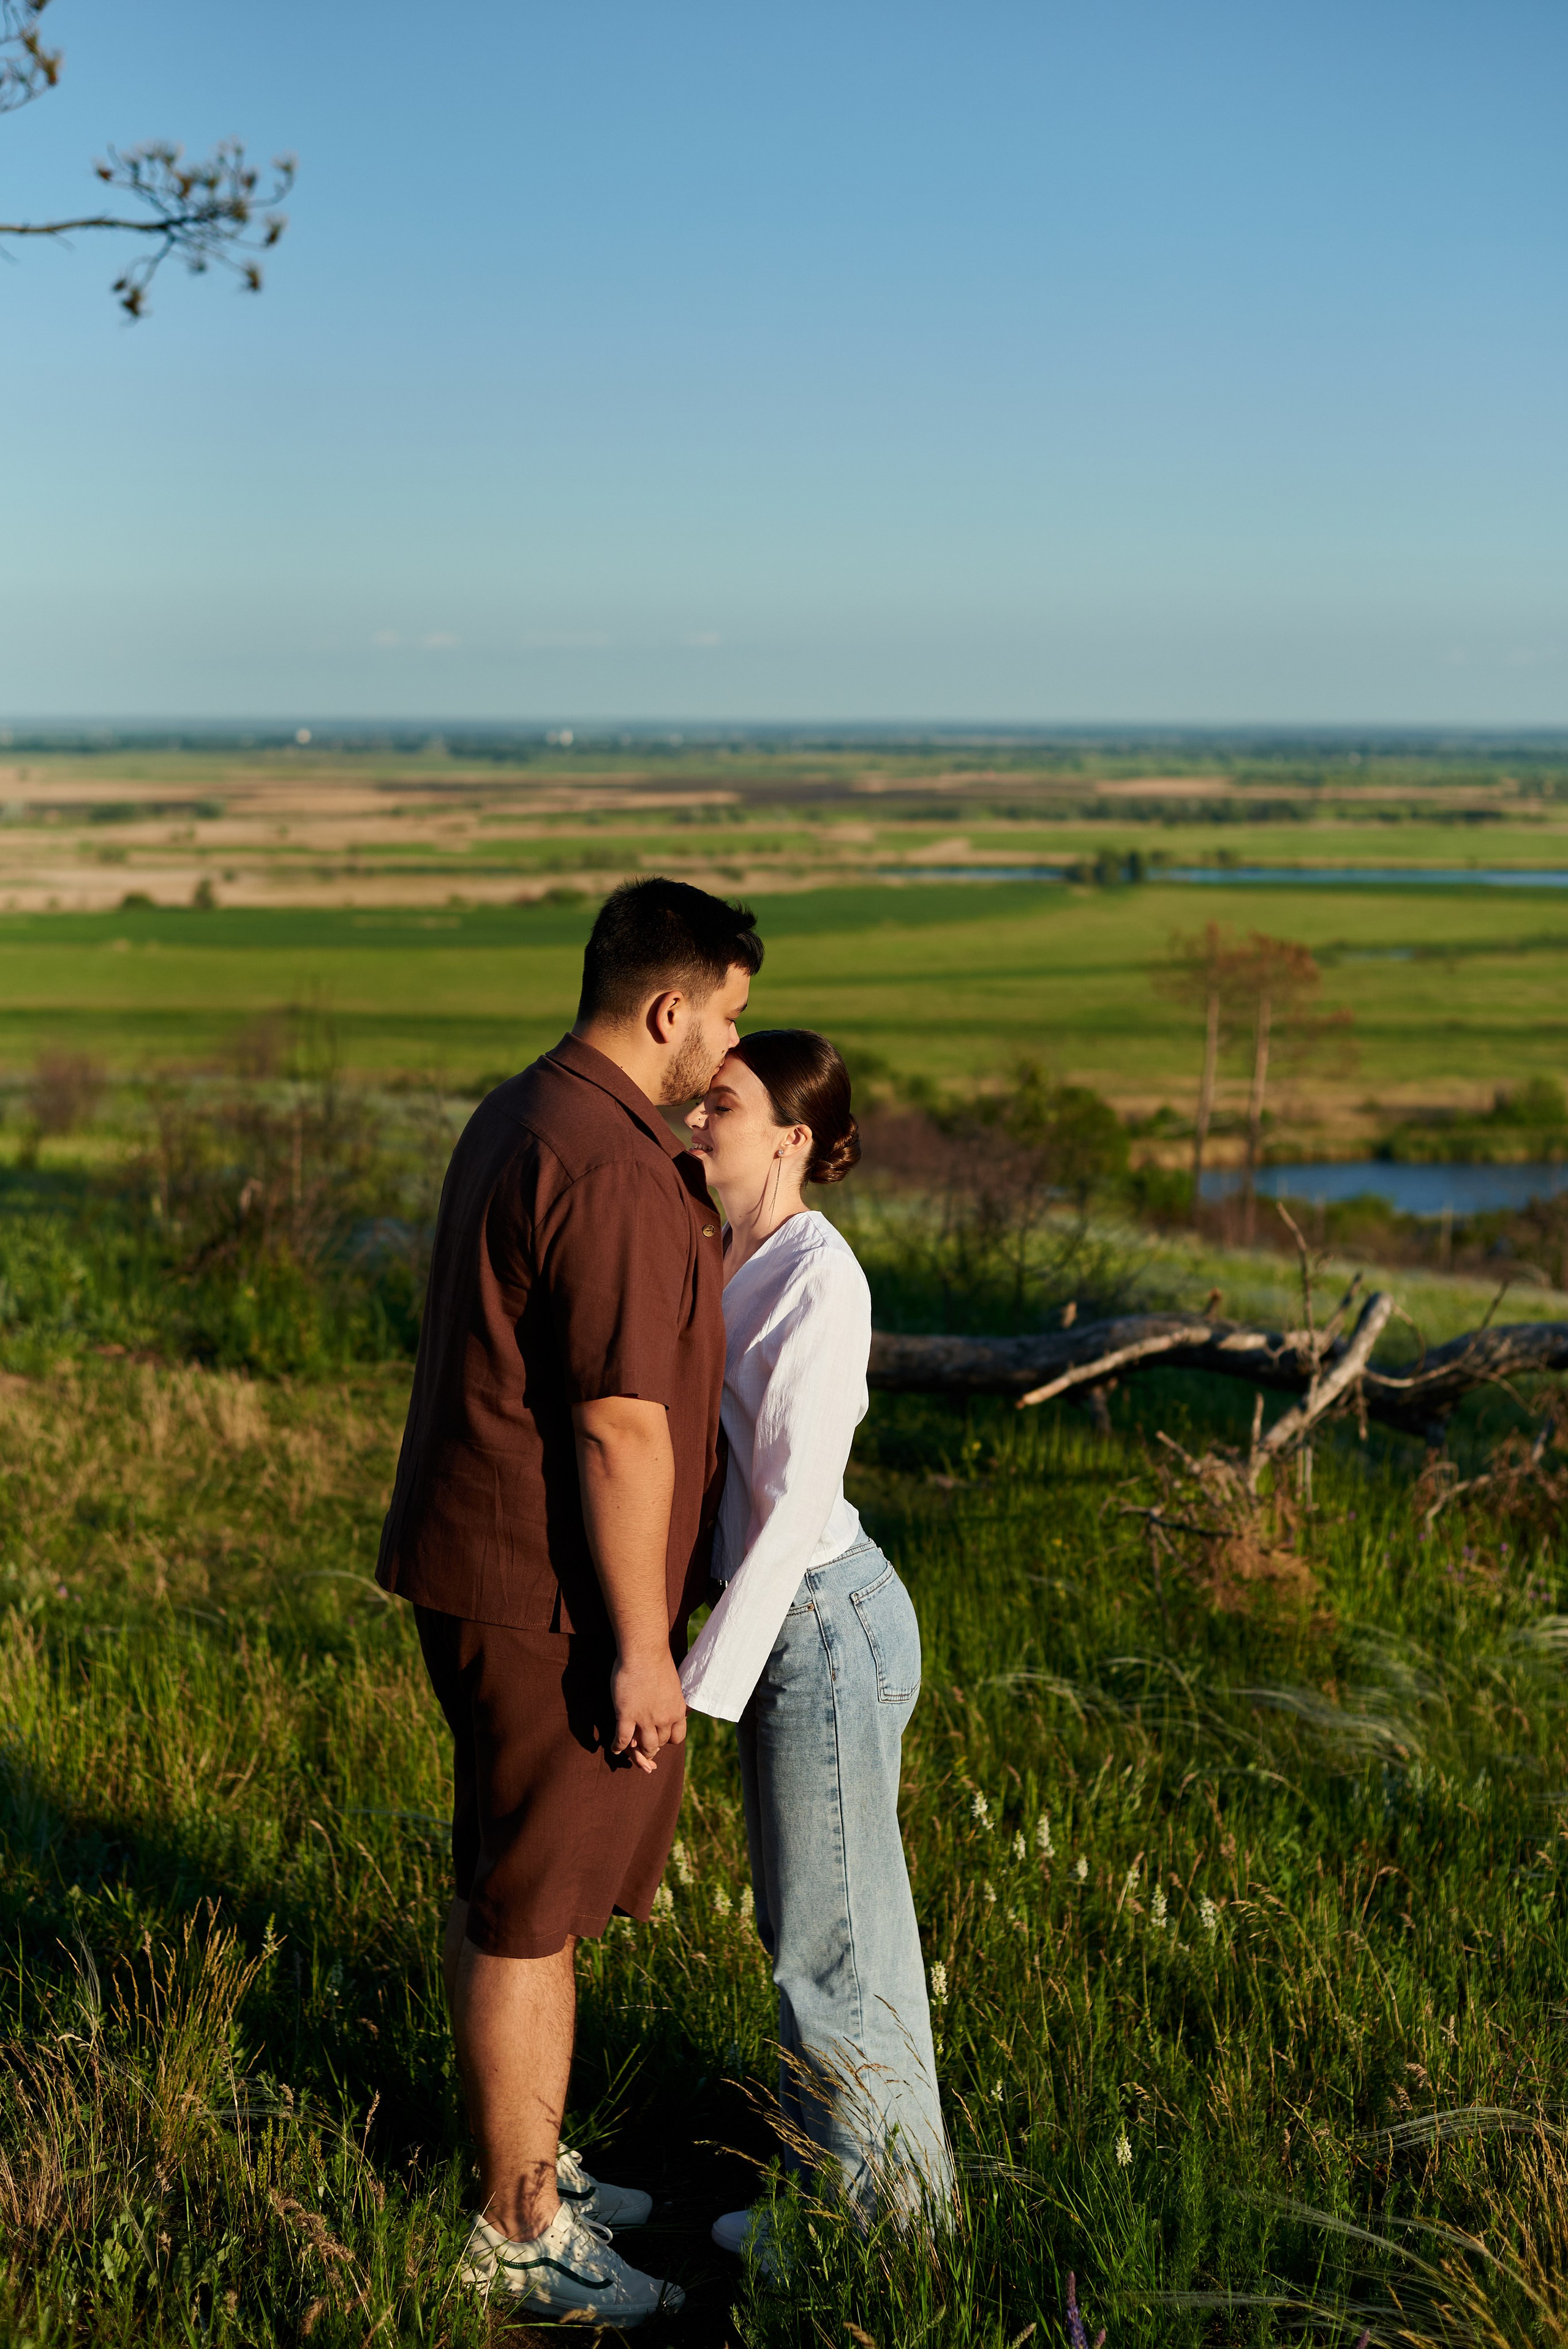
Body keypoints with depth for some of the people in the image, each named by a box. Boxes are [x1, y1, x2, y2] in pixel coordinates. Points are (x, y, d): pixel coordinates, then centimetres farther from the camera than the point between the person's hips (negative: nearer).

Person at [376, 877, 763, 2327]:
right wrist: (640, 1649, -18)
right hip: (555, 1597, -10)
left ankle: (528, 2166, 36)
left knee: (508, 1888, 20)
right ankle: (517, 2233, 17)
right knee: (533, 1909, 3)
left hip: (482, 1566, 10)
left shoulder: (521, 1120, 10)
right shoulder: (614, 1173, -23)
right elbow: (620, 1431, -23)